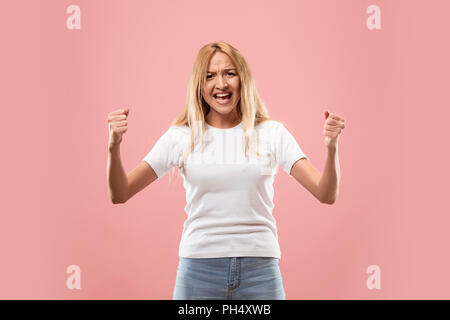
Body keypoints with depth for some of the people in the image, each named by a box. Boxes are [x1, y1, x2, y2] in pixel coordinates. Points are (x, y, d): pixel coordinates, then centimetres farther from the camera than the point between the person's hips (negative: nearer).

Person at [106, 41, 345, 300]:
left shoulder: (271, 133, 2)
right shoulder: (181, 138, 2)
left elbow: (326, 194, -4)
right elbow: (120, 195, 0)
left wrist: (332, 148, -21)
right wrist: (114, 147, -16)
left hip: (260, 269, 0)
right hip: (199, 267, 0)